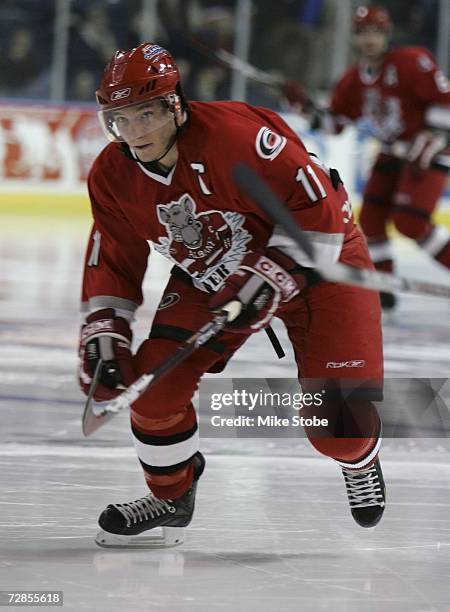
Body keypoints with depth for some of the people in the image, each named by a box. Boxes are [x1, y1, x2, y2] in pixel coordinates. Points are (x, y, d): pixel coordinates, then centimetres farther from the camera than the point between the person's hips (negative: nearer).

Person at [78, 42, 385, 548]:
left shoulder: (237, 133, -32)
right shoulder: (112, 178, -11)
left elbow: (317, 205, -28)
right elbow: (113, 262, 2)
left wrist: (269, 279, -29)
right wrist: (103, 336, -8)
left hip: (314, 260, -5)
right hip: (209, 277, 5)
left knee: (335, 419, -15)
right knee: (155, 378, -12)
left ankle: (359, 461, 24)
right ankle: (171, 494, 14)